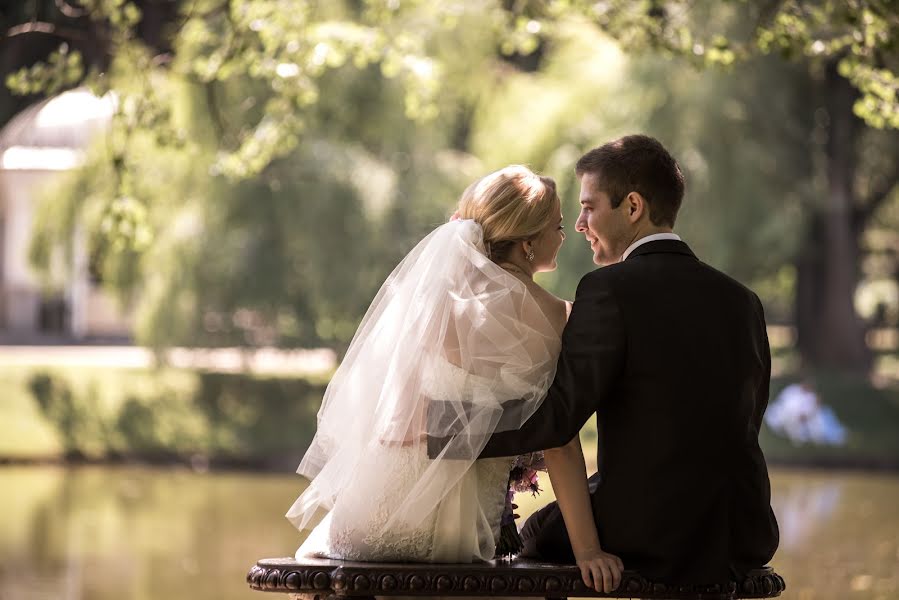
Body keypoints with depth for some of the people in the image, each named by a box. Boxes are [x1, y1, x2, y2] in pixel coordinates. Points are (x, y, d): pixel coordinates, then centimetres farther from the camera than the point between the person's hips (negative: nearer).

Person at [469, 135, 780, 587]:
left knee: (537, 532, 23)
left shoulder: (610, 290, -12)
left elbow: (556, 419, -18)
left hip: (646, 541, -6)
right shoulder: (741, 301, 7)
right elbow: (747, 422, 13)